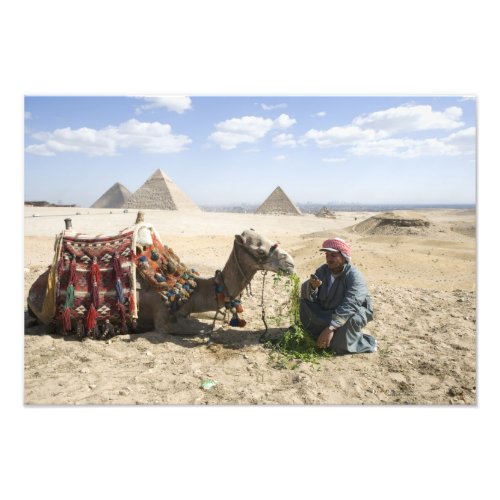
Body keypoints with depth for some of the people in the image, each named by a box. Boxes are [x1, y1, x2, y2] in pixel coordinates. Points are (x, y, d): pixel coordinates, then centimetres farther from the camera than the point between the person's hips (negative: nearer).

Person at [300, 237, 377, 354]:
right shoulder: (322, 270, -7)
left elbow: (349, 306, -38)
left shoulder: (354, 276, -26)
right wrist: (311, 287, -38)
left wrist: (331, 327, -46)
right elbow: (305, 294, -14)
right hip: (327, 312, 6)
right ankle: (320, 335, -7)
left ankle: (364, 342, -4)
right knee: (305, 300, -12)